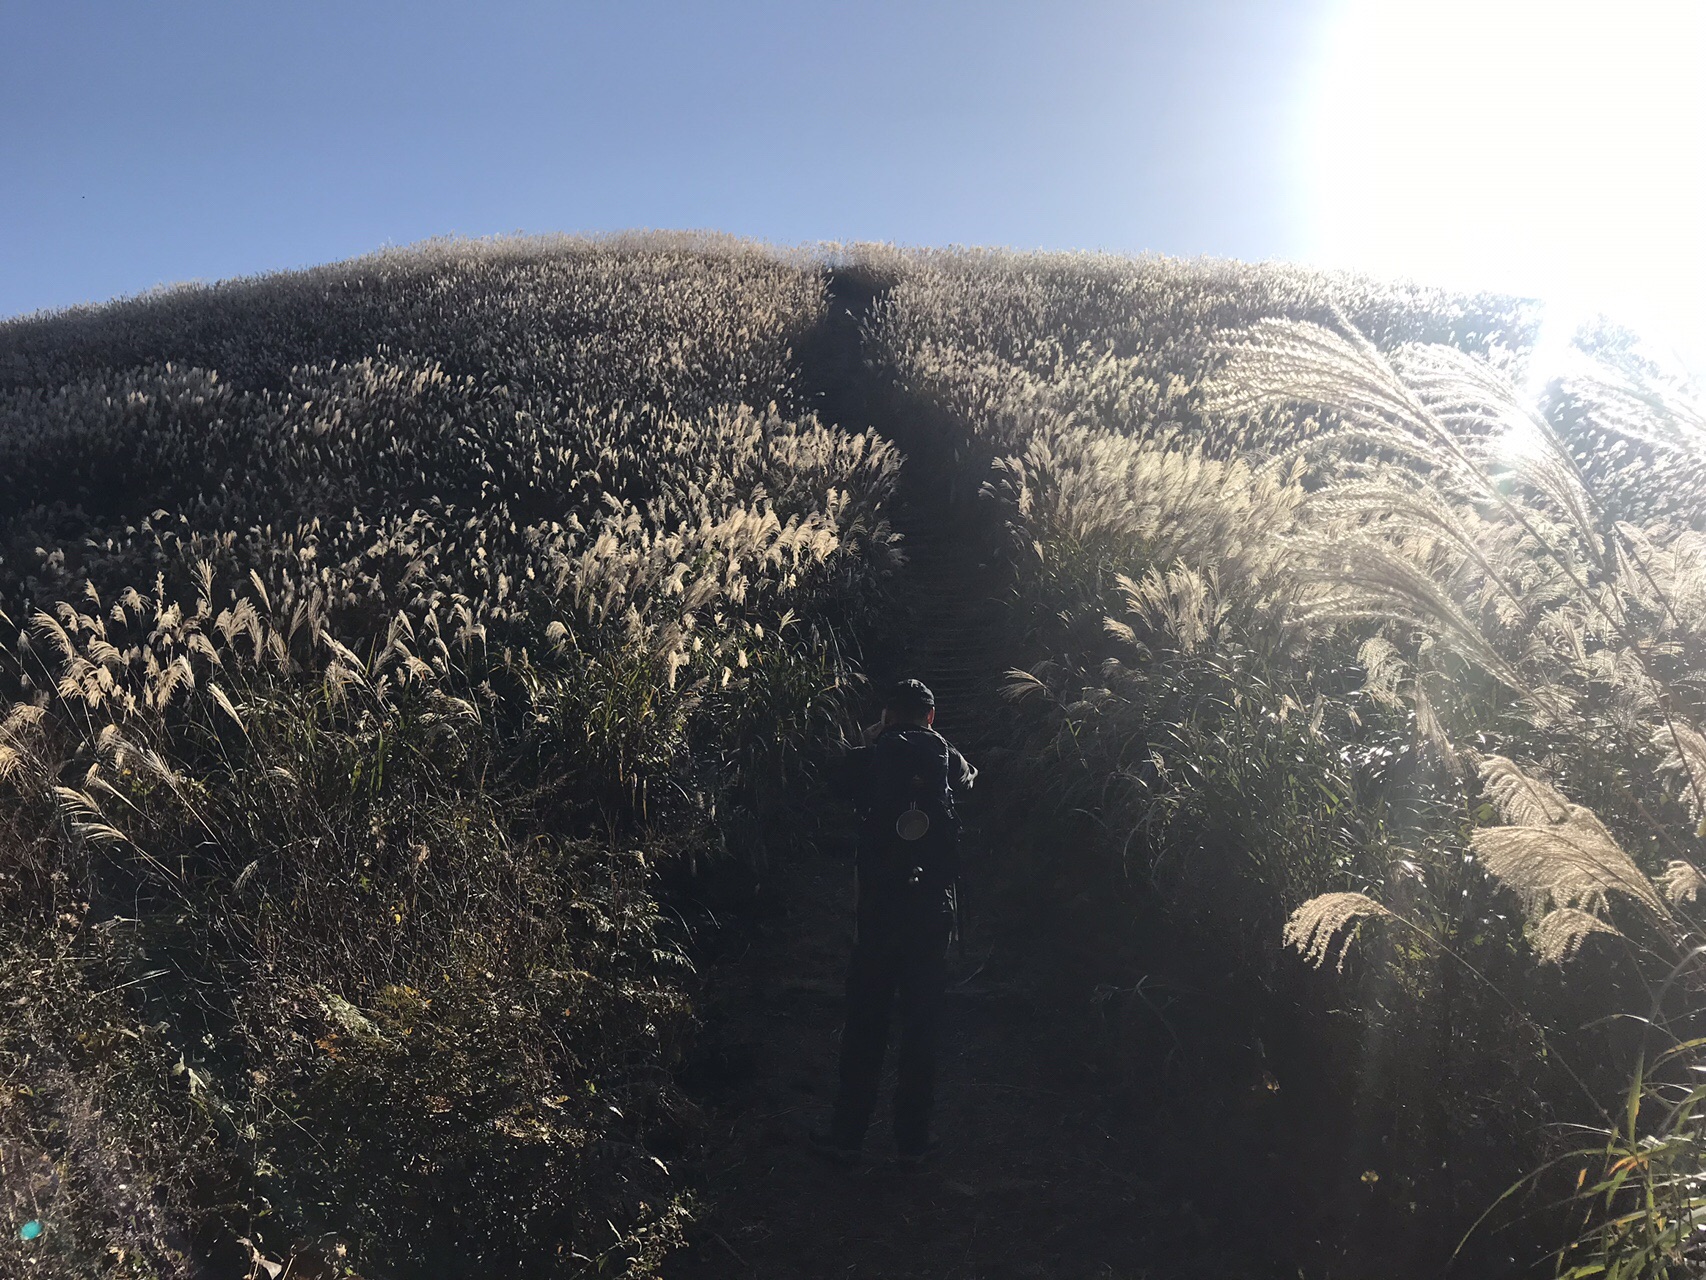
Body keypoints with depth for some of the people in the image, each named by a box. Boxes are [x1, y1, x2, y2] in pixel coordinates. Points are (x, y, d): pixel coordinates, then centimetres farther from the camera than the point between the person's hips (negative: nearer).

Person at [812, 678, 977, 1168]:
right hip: (933, 907, 1)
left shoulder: (870, 757, -4)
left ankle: (847, 1135, 14)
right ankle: (911, 1141, 15)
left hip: (878, 904, -1)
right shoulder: (949, 759, 0)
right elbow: (969, 779, 21)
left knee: (865, 1022, 7)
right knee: (922, 1025, 9)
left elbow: (846, 789, 15)